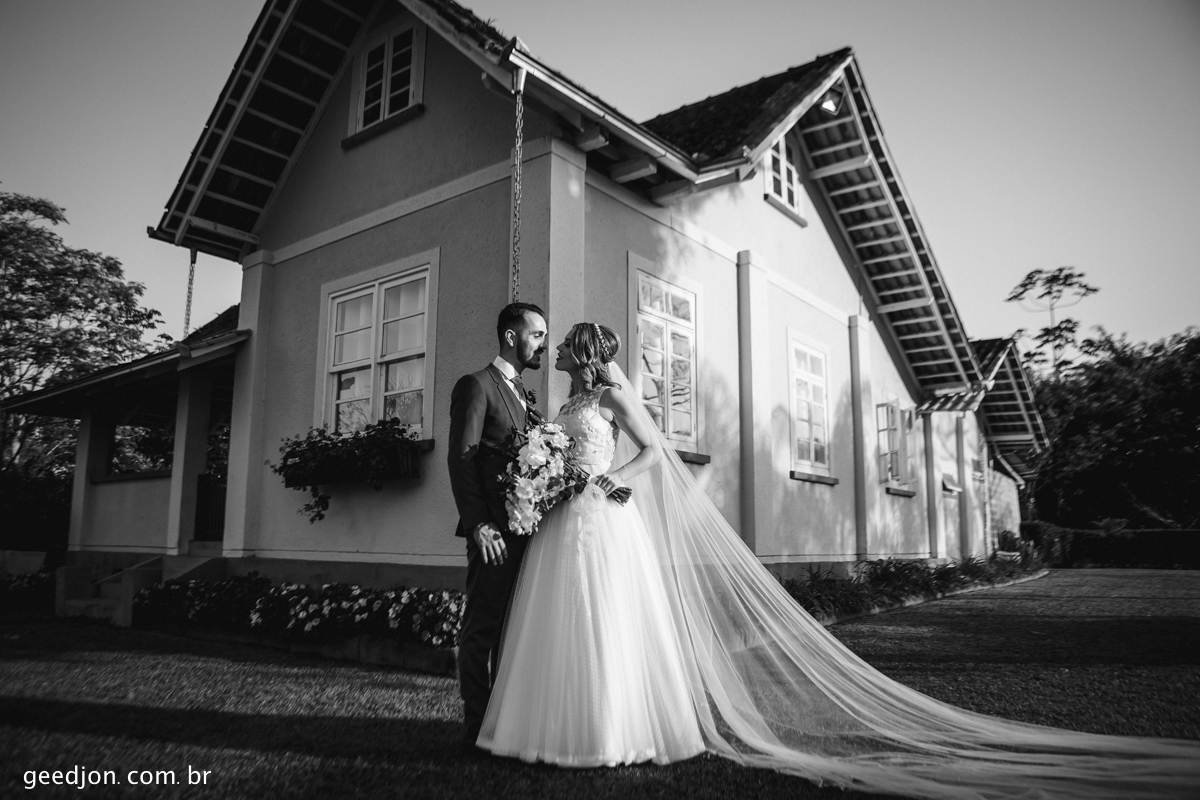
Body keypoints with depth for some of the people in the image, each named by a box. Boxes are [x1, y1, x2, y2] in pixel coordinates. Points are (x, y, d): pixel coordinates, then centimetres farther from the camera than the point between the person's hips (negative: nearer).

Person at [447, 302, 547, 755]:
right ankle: (477, 728, 6)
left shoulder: (523, 395, 21)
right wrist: (479, 523, -20)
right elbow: (461, 459, -13)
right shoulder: (476, 386, -4)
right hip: (494, 530, -8)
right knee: (483, 628, -3)